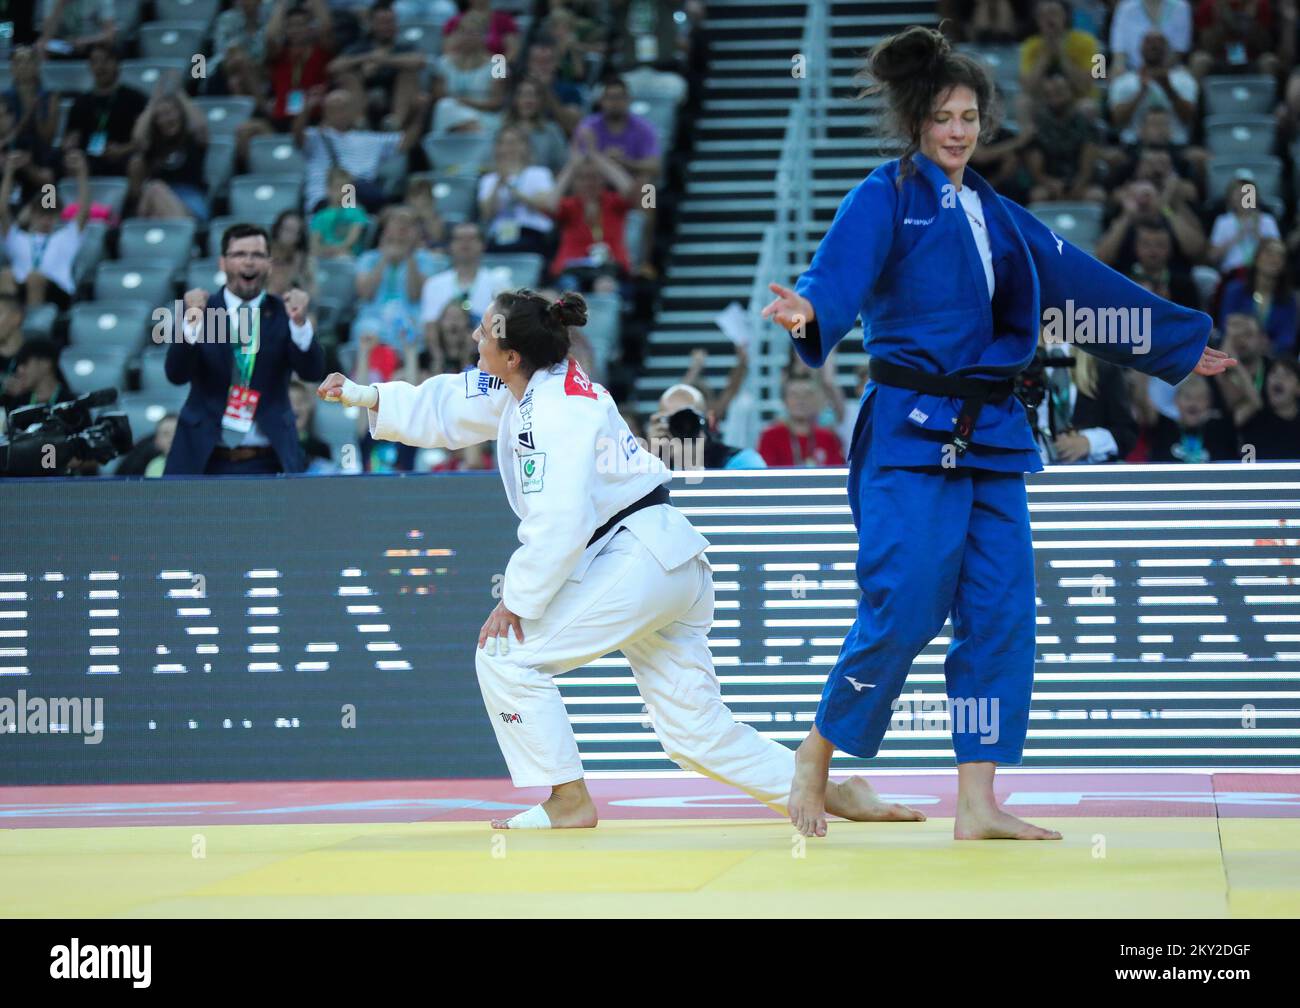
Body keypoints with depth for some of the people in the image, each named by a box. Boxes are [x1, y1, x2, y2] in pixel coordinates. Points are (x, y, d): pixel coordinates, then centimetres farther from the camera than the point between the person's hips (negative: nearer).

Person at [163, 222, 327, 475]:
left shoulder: (282, 314, 4)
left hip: (268, 464, 0)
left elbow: (312, 372, -8)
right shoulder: (200, 310, 3)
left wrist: (300, 322, -25)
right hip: (204, 461, 0)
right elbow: (177, 374, -9)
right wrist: (192, 320, -25)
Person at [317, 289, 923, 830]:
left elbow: (557, 525, -24)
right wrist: (363, 396, 22)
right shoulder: (530, 387, 12)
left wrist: (518, 600, -15)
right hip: (671, 563, 10)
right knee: (693, 728, 9)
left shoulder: (554, 413, -18)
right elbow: (446, 411, 26)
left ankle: (568, 801, -1)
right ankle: (832, 792, 8)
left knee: (507, 656, -8)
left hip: (639, 558, -10)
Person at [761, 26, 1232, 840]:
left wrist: (1181, 344, 31)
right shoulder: (886, 199, -5)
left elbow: (1085, 286, 25)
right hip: (912, 430, -7)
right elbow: (839, 277, -21)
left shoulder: (999, 217, 17)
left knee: (1000, 614, 1)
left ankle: (978, 804, 4)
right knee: (903, 607, -14)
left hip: (991, 435, 7)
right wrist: (809, 314, -45)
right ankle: (816, 760, 5)